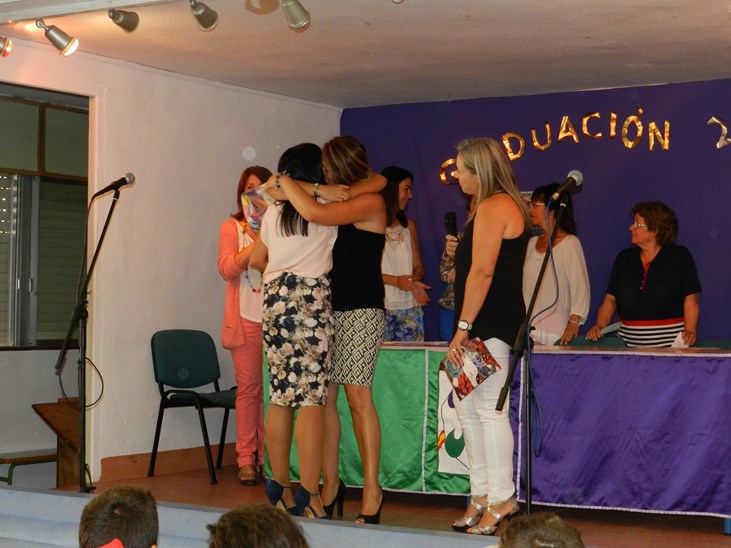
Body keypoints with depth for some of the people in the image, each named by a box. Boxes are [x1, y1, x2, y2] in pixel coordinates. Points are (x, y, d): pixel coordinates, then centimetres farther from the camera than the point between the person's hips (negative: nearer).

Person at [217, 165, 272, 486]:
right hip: (246, 317, -1)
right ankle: (246, 459, 1)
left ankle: (268, 456, 4)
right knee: (248, 387, -3)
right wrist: (258, 243, -15)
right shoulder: (232, 228, 10)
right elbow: (227, 269, -6)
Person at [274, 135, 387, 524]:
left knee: (357, 395, -10)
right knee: (323, 396, 3)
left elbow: (315, 213, -21)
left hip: (360, 309, -7)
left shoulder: (370, 202, -8)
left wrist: (284, 182, -9)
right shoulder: (340, 202, 16)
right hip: (328, 306, 8)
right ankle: (331, 485, 9)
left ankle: (372, 489, -5)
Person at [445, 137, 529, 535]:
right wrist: (460, 251, 16)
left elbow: (481, 273, -19)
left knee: (488, 409, -9)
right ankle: (482, 496, 15)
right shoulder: (507, 204, 21)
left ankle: (500, 501, -6)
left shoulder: (492, 207, -12)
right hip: (497, 320, 11)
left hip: (489, 323, -11)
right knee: (468, 409, 11)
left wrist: (463, 328, -19)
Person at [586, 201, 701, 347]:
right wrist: (600, 327, -4)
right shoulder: (624, 258, 15)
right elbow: (610, 299, 11)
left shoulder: (679, 256, 4)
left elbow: (691, 299, -2)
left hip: (670, 341, -3)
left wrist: (690, 331, -16)